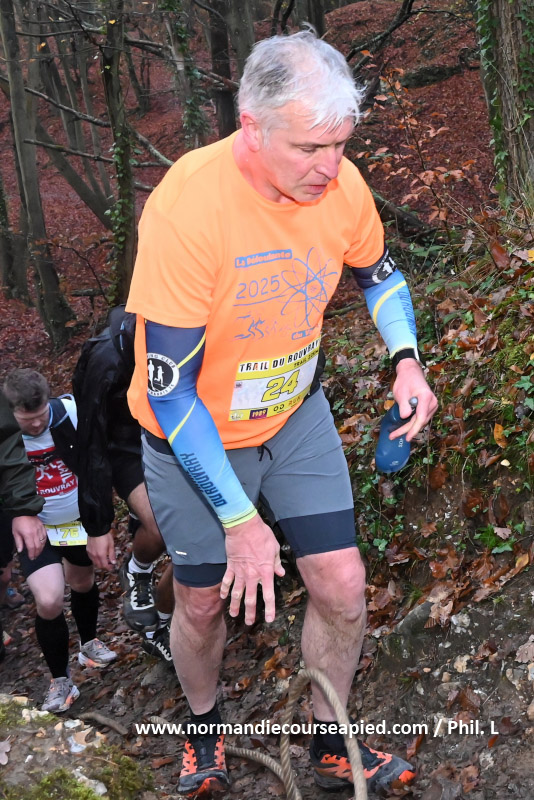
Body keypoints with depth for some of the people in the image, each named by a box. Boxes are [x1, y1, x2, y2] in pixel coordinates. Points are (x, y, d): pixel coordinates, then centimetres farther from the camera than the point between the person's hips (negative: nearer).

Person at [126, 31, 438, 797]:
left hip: (295, 414, 4)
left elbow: (379, 273, 9)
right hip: (195, 435, -4)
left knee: (342, 587, 3)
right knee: (203, 602, 12)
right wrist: (239, 520, -26)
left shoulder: (341, 184, -16)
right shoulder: (186, 207, -32)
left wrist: (407, 360, -9)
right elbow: (169, 390, -28)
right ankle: (204, 730, 44)